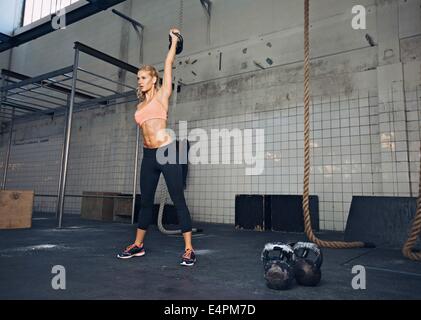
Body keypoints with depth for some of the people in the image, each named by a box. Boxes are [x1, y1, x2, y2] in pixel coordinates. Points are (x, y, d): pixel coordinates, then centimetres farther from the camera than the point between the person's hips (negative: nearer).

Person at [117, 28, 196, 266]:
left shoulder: (162, 95, 3)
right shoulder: (141, 105, 19)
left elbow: (169, 64, 6)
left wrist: (174, 41, 14)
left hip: (167, 151, -6)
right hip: (149, 155, 7)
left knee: (178, 200, -5)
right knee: (145, 201, 13)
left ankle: (189, 249, 0)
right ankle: (138, 245, 26)